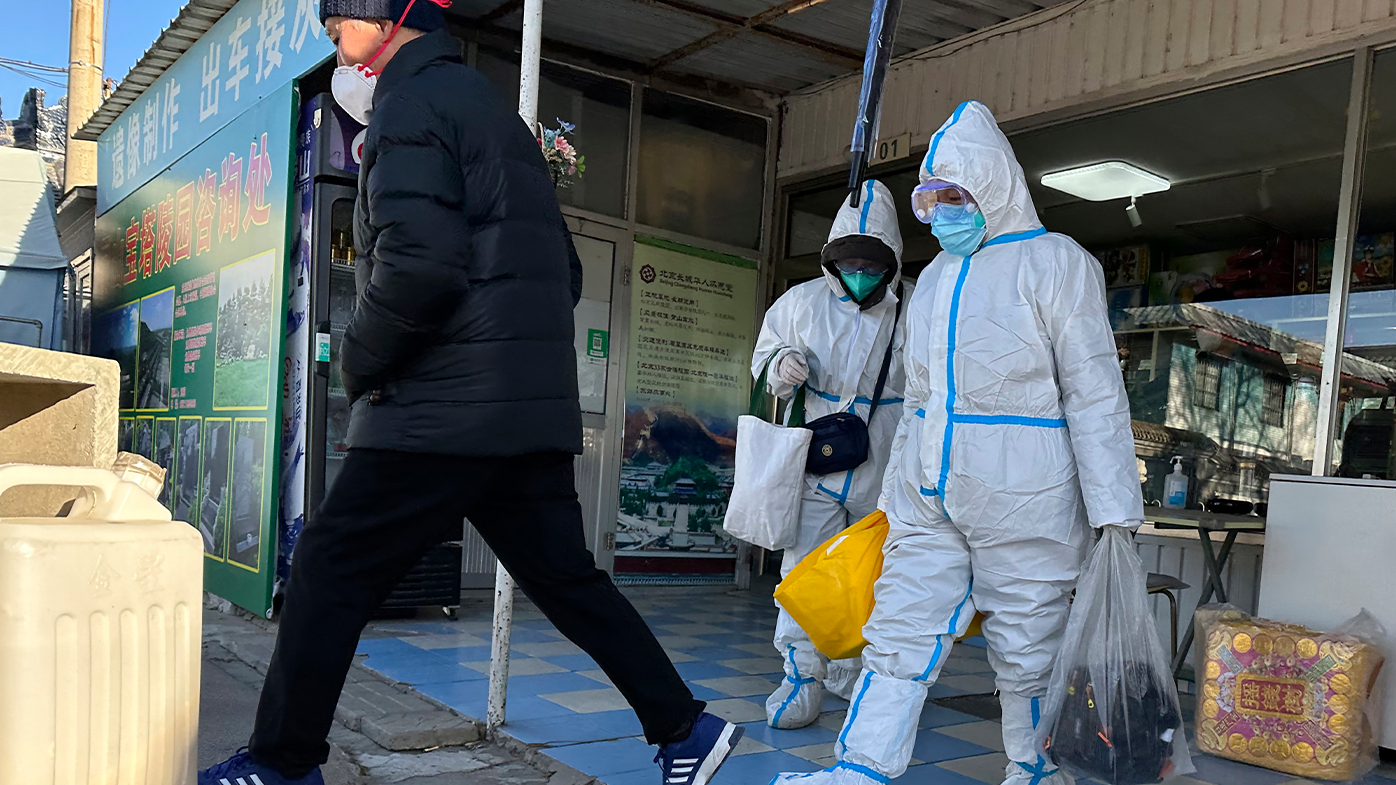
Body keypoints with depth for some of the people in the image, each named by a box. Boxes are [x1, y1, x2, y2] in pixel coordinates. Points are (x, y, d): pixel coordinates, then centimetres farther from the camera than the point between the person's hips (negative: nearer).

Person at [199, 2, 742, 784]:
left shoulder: (412, 104, -5)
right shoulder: (497, 113, 23)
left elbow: (417, 262, -20)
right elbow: (565, 271, 25)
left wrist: (361, 361, -6)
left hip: (445, 406, -9)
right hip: (535, 408, 9)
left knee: (331, 572, 2)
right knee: (567, 578, 13)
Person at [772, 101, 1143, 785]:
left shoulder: (1054, 262, -2)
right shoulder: (934, 276, 17)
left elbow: (1095, 396, -7)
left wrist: (1115, 515, -12)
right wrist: (896, 490, 21)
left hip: (1020, 498, -6)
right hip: (929, 497, 6)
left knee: (1027, 649, 4)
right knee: (900, 631, 3)